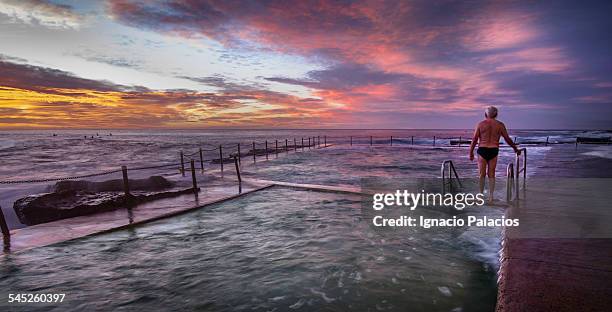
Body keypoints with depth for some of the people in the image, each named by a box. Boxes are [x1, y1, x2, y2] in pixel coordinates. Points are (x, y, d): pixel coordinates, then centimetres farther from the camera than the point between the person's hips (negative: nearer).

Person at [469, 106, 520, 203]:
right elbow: (508, 139, 9)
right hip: (493, 151, 1)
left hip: (482, 150, -1)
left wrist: (471, 153, 3)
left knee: (482, 174, 7)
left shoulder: (480, 124, -1)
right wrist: (516, 149, 23)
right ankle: (491, 197, 11)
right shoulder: (500, 125, 3)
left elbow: (474, 140, -4)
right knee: (491, 175, 9)